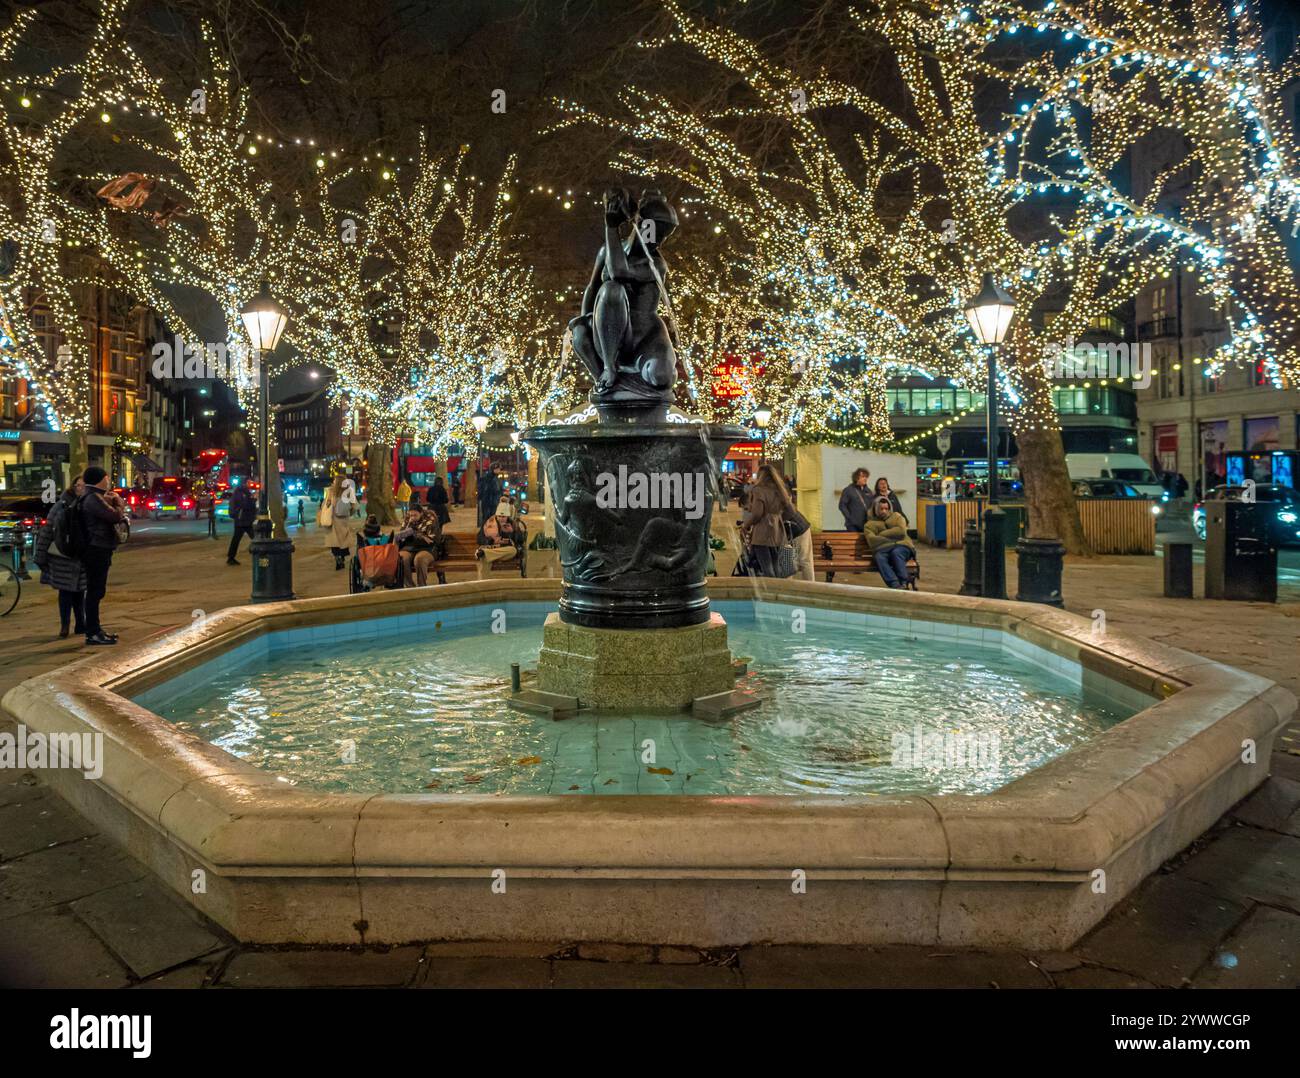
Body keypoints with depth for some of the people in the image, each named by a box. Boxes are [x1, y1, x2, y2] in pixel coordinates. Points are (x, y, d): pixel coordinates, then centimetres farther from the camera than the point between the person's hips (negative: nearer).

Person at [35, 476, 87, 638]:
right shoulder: (60, 506, 0)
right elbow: (46, 531, 2)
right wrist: (41, 556, 0)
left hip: (81, 558, 0)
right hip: (61, 556, 0)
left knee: (79, 592, 7)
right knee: (65, 592, 6)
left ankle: (81, 625, 19)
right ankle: (64, 626, 18)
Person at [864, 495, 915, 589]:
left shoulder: (897, 516, 21)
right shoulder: (870, 524, 18)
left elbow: (901, 531, 0)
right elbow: (871, 540, -2)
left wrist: (882, 534, 1)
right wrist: (891, 540, -7)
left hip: (901, 546, 0)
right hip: (882, 550, 0)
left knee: (896, 552, -36)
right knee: (879, 558, -35)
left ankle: (903, 584, -41)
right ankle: (895, 585, -51)